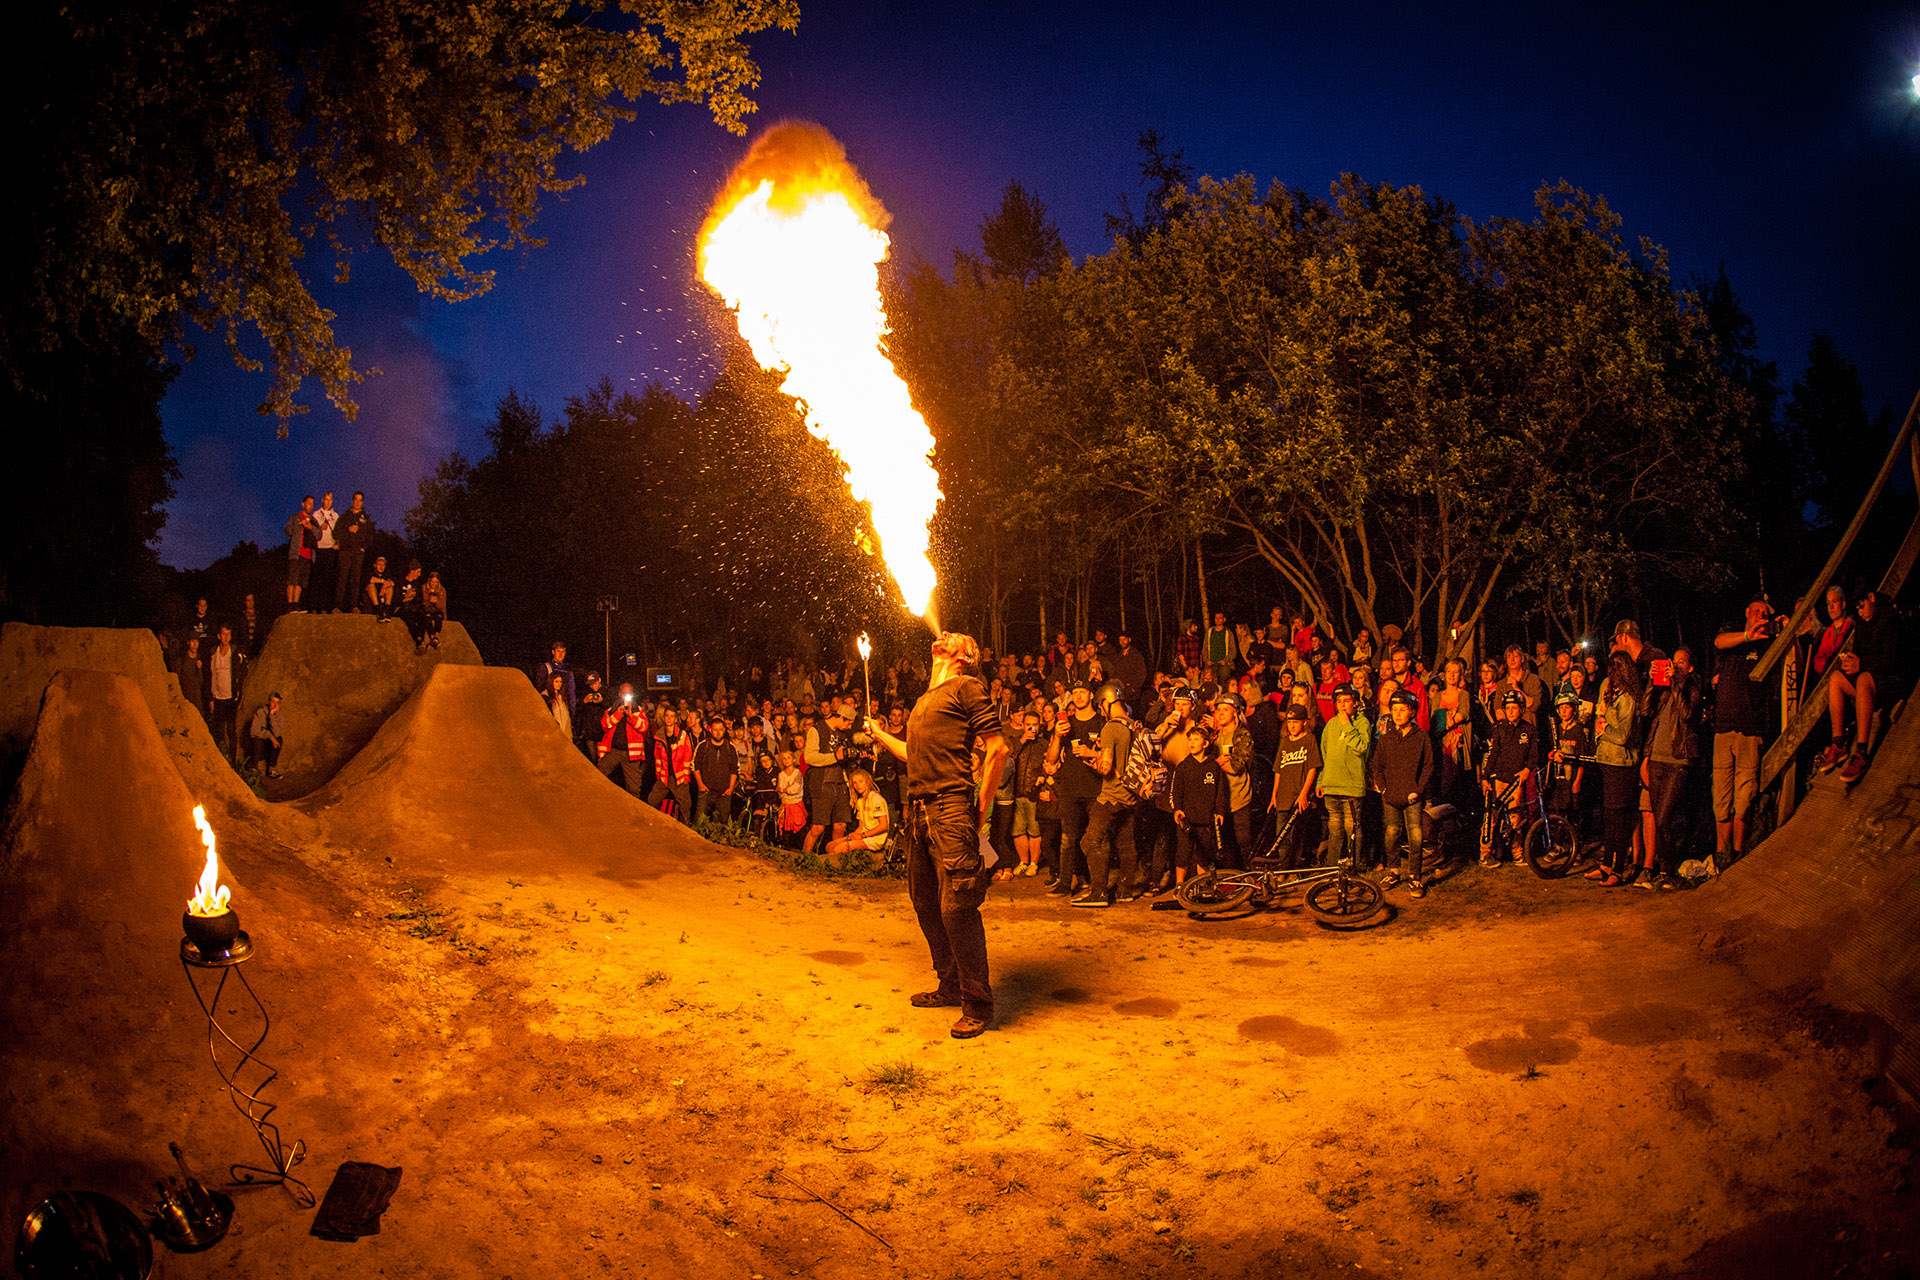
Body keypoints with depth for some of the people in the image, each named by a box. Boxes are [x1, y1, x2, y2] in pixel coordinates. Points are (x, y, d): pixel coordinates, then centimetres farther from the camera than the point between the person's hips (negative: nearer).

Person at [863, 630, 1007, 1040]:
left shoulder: (966, 688, -2)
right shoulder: (926, 698, 23)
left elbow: (998, 749, -8)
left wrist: (981, 809, -8)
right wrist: (880, 736, 36)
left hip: (951, 809, -9)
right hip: (918, 808, 9)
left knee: (956, 906, -10)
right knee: (925, 903, 13)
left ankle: (978, 1004, -2)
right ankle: (950, 986, 27)